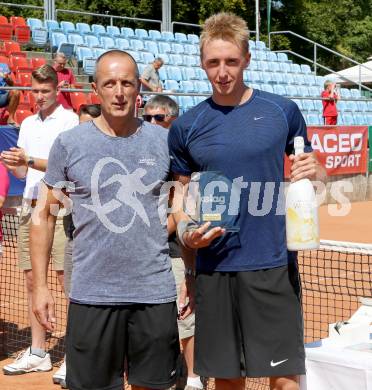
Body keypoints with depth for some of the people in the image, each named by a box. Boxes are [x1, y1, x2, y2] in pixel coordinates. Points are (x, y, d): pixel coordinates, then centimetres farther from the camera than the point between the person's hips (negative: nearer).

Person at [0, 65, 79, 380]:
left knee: (68, 280, -6)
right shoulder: (27, 124, 17)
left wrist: (30, 160, -23)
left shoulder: (69, 120, -3)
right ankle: (37, 353, 17)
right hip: (30, 207, 7)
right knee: (32, 280, 8)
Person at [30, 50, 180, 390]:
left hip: (156, 293, 1)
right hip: (91, 295, -1)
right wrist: (40, 285, -1)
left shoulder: (164, 141, 3)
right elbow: (44, 215, 4)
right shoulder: (69, 143, -1)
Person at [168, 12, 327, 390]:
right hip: (214, 269, 2)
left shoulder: (282, 111, 0)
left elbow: (309, 171, 12)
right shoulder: (186, 126, 3)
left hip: (274, 265, -1)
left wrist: (312, 171, -11)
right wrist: (185, 233, -5)